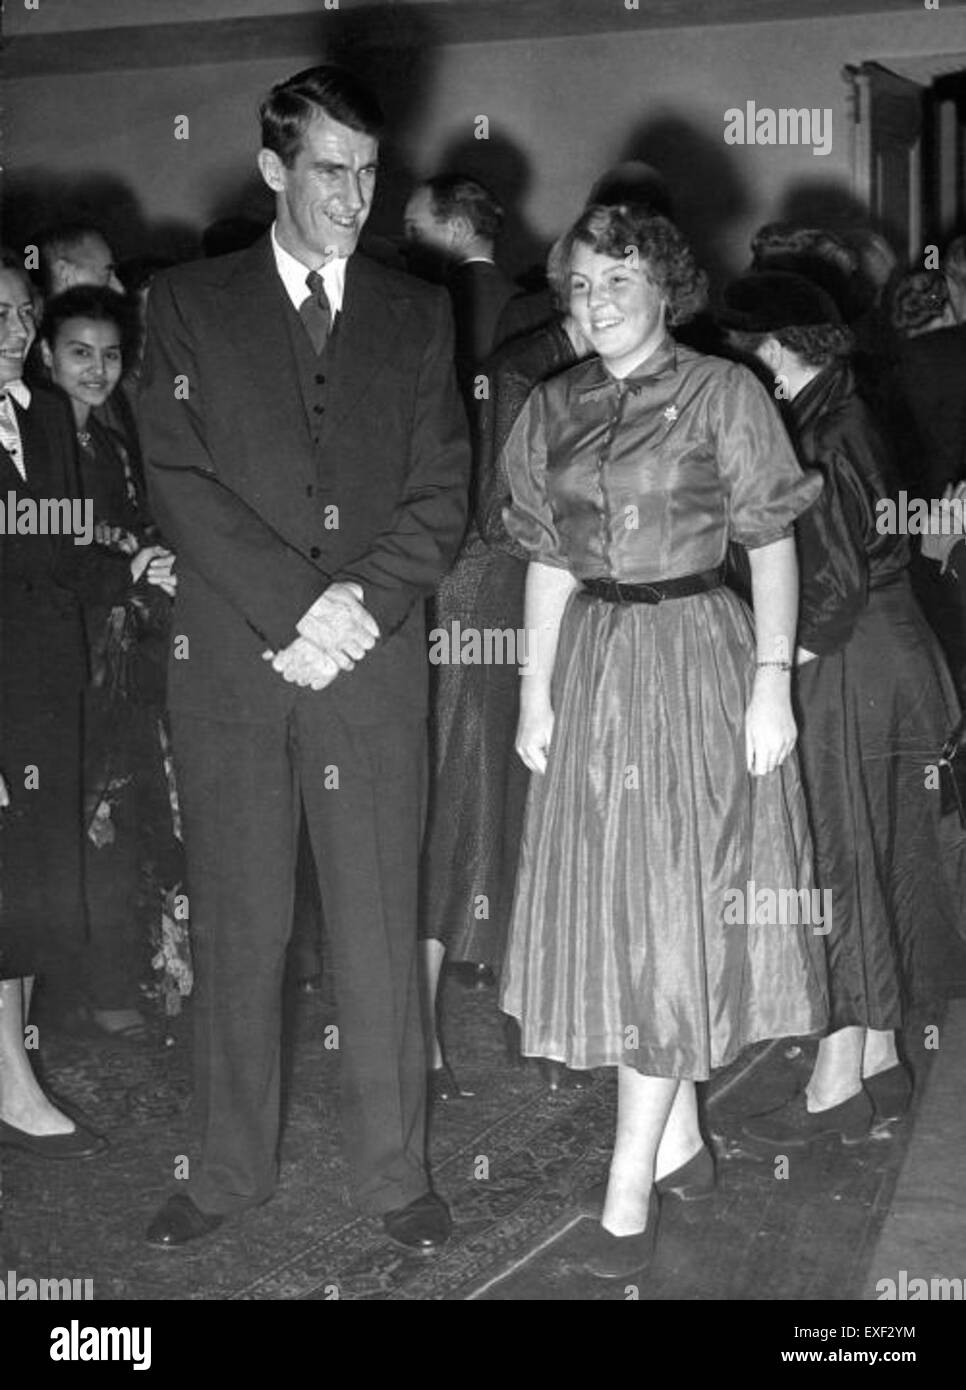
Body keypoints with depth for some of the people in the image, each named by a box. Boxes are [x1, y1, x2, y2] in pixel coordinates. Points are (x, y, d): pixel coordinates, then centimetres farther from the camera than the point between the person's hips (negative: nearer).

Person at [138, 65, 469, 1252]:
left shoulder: (417, 314, 13)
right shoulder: (189, 304, 8)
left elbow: (441, 491, 6)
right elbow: (179, 479, -2)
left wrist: (362, 601, -11)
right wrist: (294, 607, -12)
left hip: (375, 661, 1)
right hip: (228, 661, 0)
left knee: (378, 922, 3)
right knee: (235, 927, 6)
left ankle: (394, 1174, 16)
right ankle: (230, 1169, 20)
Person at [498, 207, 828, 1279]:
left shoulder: (723, 393, -3)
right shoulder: (554, 409, 10)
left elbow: (771, 543, -4)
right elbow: (548, 561, 11)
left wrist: (771, 679, -12)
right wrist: (535, 690, 5)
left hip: (696, 659, -5)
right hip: (590, 666, 5)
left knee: (674, 912, -4)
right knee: (608, 910, 8)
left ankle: (630, 1187, 2)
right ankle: (678, 1139, 25)